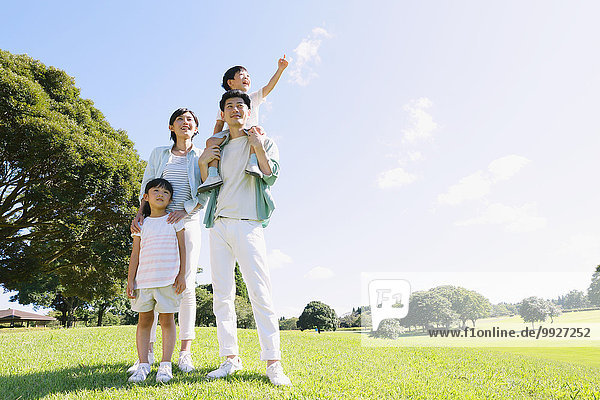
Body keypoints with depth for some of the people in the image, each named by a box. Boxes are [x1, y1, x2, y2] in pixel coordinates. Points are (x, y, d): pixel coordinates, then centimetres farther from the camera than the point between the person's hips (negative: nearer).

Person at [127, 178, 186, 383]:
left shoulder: (174, 220, 7)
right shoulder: (142, 224, 11)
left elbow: (182, 249, 5)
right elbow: (135, 254, 10)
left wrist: (181, 275, -3)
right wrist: (130, 280, 4)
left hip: (168, 280, -2)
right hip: (144, 280, 2)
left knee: (167, 320, 2)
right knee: (144, 321, 5)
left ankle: (165, 365, 8)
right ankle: (143, 365, 12)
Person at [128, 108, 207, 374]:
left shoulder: (201, 157, 12)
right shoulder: (159, 154, 17)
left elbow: (205, 192, 4)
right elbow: (146, 186, 14)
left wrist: (185, 211, -12)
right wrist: (140, 213, -3)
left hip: (187, 223, -1)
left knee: (186, 286, -6)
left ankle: (185, 353, -2)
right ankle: (147, 353, -1)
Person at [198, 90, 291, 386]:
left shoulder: (263, 141, 12)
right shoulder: (218, 148, 21)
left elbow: (272, 176, -2)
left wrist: (258, 147, -12)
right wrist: (203, 162, 4)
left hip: (247, 225, -4)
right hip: (219, 226, 5)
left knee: (260, 292, -11)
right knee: (222, 295, 3)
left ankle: (273, 363, -8)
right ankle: (231, 358, 11)